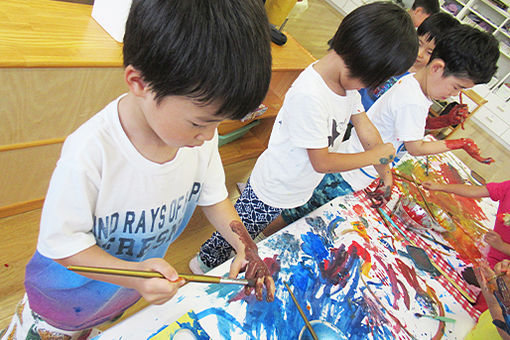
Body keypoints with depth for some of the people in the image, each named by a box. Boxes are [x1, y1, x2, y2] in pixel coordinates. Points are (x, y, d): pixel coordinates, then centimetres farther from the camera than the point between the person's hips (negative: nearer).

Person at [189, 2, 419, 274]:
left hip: (302, 188, 8)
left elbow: (362, 121, 5)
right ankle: (204, 263, 43)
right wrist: (377, 154, -16)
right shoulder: (310, 94, -34)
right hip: (271, 194, -7)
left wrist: (385, 170, 5)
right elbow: (322, 162, -27)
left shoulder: (347, 79, -7)